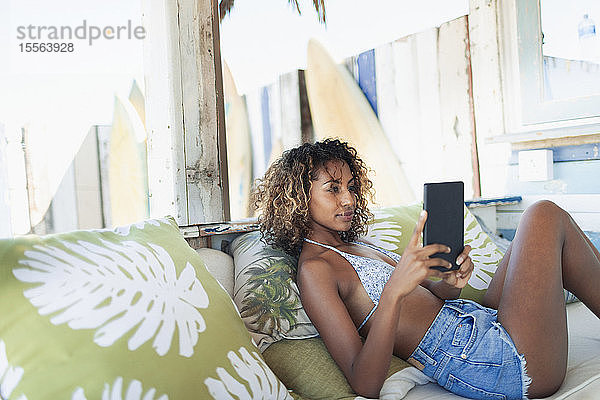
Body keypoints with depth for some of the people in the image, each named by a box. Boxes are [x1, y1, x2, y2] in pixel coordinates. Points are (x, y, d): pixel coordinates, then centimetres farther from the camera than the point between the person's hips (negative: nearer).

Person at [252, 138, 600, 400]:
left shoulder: (354, 245, 16)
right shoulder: (314, 268, -13)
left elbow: (423, 300, 13)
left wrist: (450, 282, -11)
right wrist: (394, 290, -35)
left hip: (480, 321, 10)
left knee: (545, 217, 16)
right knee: (546, 216, -7)